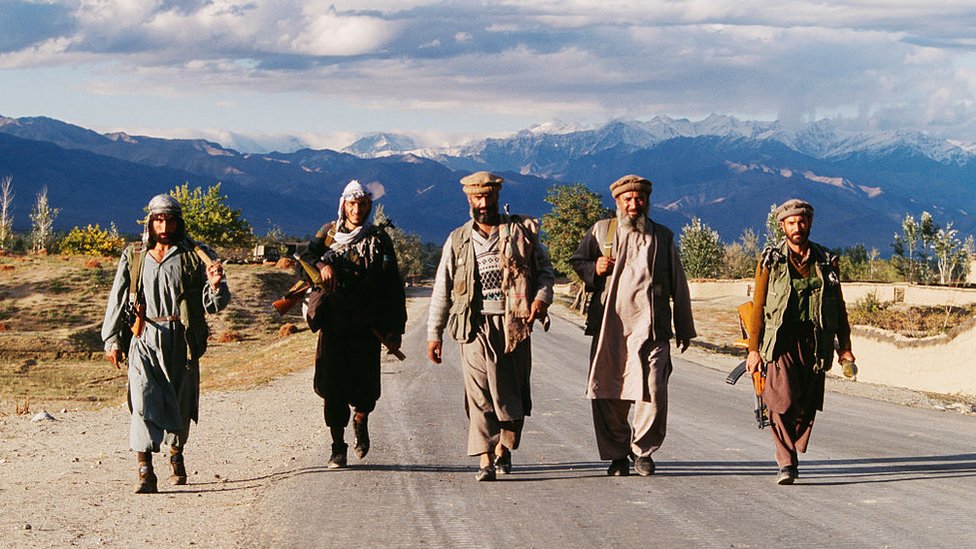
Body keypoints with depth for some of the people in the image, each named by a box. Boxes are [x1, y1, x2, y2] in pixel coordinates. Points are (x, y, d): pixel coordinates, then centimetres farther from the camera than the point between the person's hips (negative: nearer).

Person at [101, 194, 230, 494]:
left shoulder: (196, 256, 3)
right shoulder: (133, 256, 9)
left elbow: (215, 304, -2)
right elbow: (117, 299, 15)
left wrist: (216, 285, -24)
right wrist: (112, 339, 10)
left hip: (182, 341, 0)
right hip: (144, 340, 0)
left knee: (180, 406, 12)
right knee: (144, 403, -15)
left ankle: (176, 459, 37)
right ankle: (145, 471, -19)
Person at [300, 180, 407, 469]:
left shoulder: (379, 239, 5)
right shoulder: (328, 233, 11)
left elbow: (393, 285, 4)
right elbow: (306, 256, 3)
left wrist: (395, 327, -2)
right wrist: (322, 265, -20)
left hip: (367, 326, -1)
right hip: (333, 322, 1)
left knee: (365, 386, -6)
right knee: (332, 385, -3)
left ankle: (360, 420, 29)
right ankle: (338, 447, 8)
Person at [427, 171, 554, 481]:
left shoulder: (521, 232, 9)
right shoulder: (458, 241, 12)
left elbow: (544, 268, 13)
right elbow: (442, 290, 13)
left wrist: (542, 297, -8)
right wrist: (434, 334, 9)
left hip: (514, 324, 0)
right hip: (475, 325, 0)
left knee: (512, 391, 2)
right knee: (479, 393, -9)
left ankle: (503, 449, 21)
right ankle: (485, 460, -10)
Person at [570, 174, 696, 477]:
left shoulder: (663, 237, 15)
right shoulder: (601, 231, 12)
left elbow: (678, 286, 18)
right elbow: (577, 262, 18)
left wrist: (684, 328, 17)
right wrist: (594, 269, -5)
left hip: (650, 329, 0)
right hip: (609, 327, 0)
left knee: (652, 393, -10)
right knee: (608, 395, 0)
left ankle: (643, 450, 9)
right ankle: (617, 455, 14)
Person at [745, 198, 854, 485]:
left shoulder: (826, 262, 11)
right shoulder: (770, 261, 5)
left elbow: (839, 307, 16)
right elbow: (758, 307, 5)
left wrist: (844, 347, 10)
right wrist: (754, 348, 0)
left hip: (814, 343, 3)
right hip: (781, 341, -3)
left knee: (807, 405, 3)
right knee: (783, 402, -16)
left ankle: (792, 455, 21)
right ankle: (786, 463, -11)